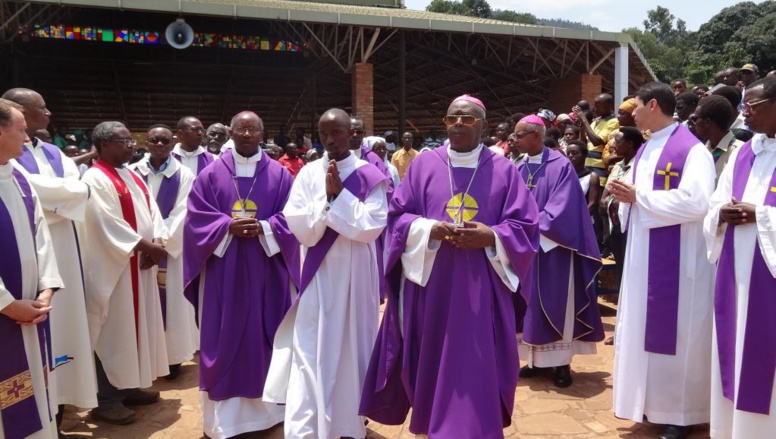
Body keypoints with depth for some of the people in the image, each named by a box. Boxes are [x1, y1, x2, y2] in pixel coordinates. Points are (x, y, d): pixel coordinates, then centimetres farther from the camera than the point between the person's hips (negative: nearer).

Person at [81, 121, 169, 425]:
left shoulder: (132, 177, 15)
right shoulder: (95, 179, -13)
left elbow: (151, 210, 9)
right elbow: (108, 224, -21)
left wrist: (158, 241, -9)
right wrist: (146, 246, -19)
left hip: (140, 266, 9)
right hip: (113, 267, -8)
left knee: (136, 326, 14)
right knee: (114, 332, -2)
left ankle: (129, 385, 28)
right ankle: (107, 400, 9)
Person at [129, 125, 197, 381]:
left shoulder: (183, 175, -2)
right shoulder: (133, 173, 4)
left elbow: (182, 215, -8)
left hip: (171, 249, -2)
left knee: (170, 302, 3)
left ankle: (172, 356, 15)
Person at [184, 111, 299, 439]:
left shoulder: (280, 175, 5)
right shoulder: (210, 174, 5)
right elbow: (196, 218, -1)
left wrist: (263, 228, -17)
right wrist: (228, 227, -16)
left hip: (266, 271, 0)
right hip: (223, 272, 0)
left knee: (264, 336, 7)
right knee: (225, 339, 3)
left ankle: (266, 406, 23)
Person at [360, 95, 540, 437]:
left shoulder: (504, 170, 4)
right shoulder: (424, 164, 6)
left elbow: (525, 227, 2)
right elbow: (398, 216, 4)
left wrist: (490, 237, -16)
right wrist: (430, 229, -14)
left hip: (481, 289, -1)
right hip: (430, 284, 1)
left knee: (475, 369, 2)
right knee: (431, 361, 9)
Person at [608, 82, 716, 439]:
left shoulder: (691, 149, -12)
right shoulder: (645, 151, 14)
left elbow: (695, 202, -24)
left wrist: (638, 197, -19)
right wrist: (625, 195, -3)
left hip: (675, 259, -8)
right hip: (643, 255, 8)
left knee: (673, 330, 0)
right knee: (645, 327, 13)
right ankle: (652, 400, 27)